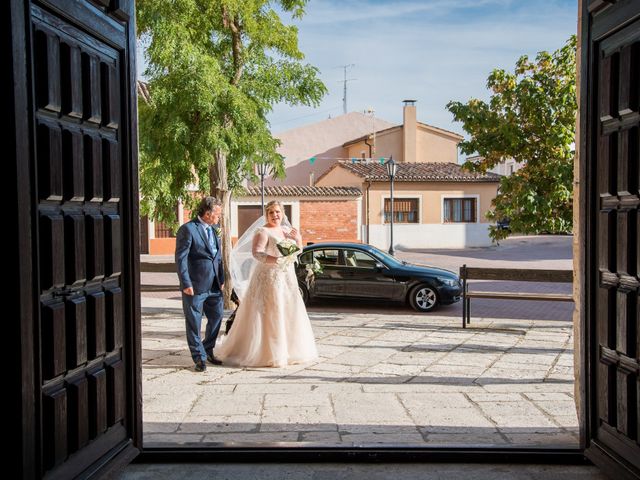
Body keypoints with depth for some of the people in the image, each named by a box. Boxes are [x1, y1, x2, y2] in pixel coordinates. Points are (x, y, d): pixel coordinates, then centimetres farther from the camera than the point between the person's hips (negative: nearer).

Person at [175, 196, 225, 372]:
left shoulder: (214, 231, 13)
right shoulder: (187, 229, -10)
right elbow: (180, 258, -13)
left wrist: (221, 279, 10)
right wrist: (186, 284, -17)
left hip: (214, 286, 7)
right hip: (195, 286, -7)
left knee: (216, 318, 14)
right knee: (194, 323, 3)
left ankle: (208, 350, 33)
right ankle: (199, 358, 14)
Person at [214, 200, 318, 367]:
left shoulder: (286, 229, 13)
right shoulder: (262, 232, -10)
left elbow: (298, 250, 14)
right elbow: (256, 253, -23)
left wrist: (298, 239, -6)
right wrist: (275, 260, -37)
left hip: (287, 278, 8)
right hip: (268, 278, -8)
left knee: (288, 314, 11)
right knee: (268, 315, -8)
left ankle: (288, 350, 22)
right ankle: (268, 353, -2)